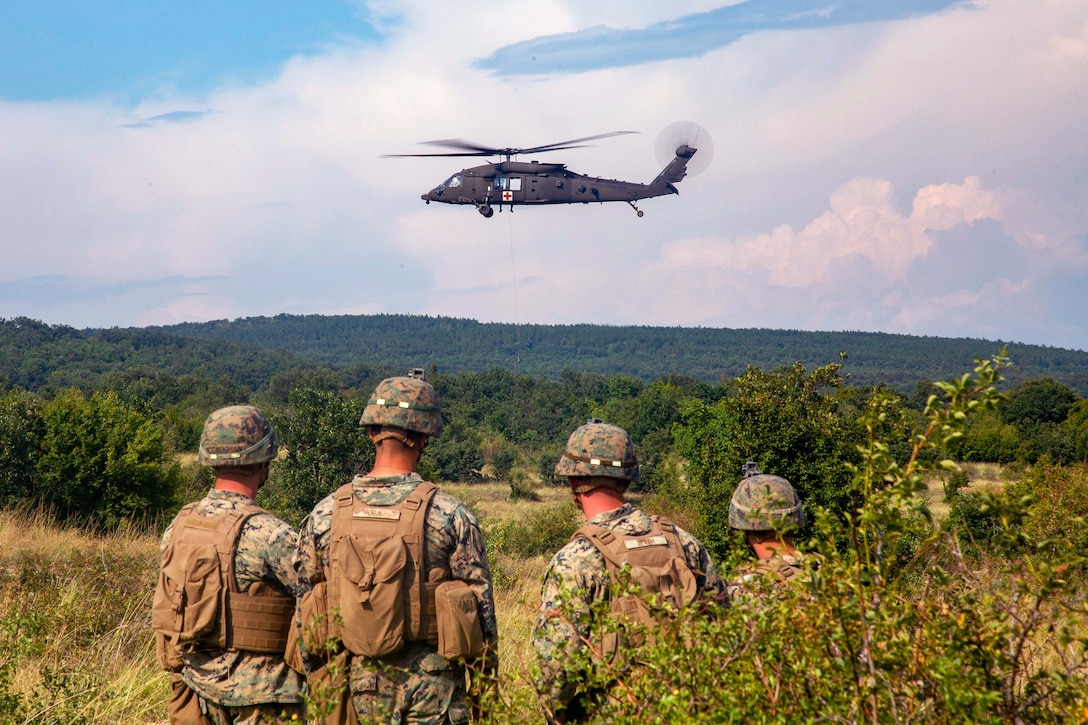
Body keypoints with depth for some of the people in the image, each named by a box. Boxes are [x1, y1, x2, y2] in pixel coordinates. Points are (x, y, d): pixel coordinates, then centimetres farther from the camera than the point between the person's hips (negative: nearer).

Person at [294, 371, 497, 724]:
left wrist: (319, 682, 16)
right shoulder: (450, 515, -9)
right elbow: (480, 605, -5)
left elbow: (304, 609, 5)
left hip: (356, 686, 3)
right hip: (432, 689, -3)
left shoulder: (325, 514, -1)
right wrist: (484, 680, 8)